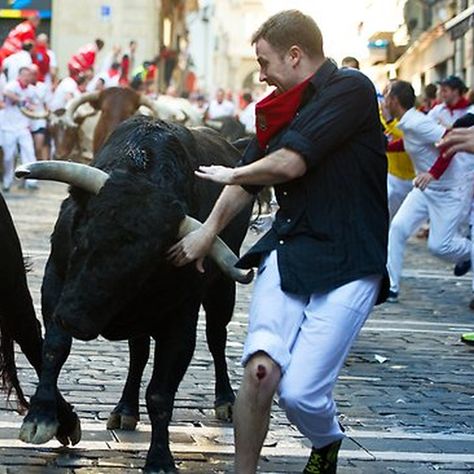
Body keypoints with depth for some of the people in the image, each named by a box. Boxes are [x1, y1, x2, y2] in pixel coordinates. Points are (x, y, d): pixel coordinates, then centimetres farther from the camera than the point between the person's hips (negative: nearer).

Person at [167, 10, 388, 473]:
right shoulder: (280, 109, 14)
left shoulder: (350, 89, -11)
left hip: (348, 266, -6)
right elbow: (248, 178, 18)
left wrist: (229, 174, 2)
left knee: (299, 392, -8)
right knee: (260, 369, -16)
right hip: (287, 252, 6)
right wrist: (208, 231, 7)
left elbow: (290, 163, -17)